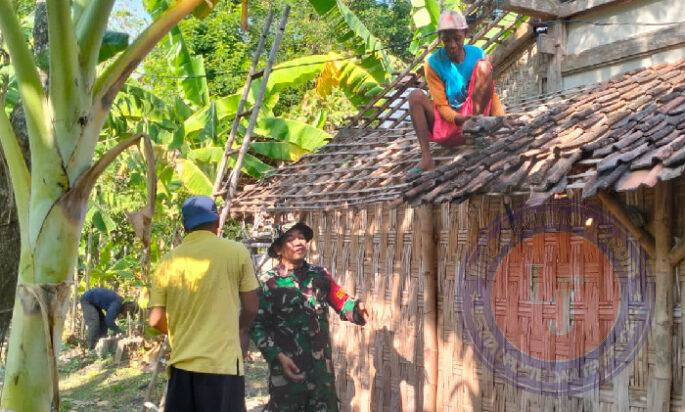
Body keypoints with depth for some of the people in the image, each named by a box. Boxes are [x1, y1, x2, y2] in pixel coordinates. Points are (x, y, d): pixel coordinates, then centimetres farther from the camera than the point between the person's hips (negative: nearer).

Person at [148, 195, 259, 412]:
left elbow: (156, 320, 5)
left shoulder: (168, 261, 6)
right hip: (223, 363, -3)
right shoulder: (236, 252, -2)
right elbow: (251, 308, 3)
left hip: (182, 363, 3)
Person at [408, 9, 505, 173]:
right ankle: (426, 158, -34)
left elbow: (491, 93, -3)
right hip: (449, 121, 0)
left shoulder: (477, 55, -4)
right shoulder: (434, 63, -9)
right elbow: (441, 106, -10)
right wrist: (459, 120, -32)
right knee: (416, 96, -26)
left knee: (483, 66, -18)